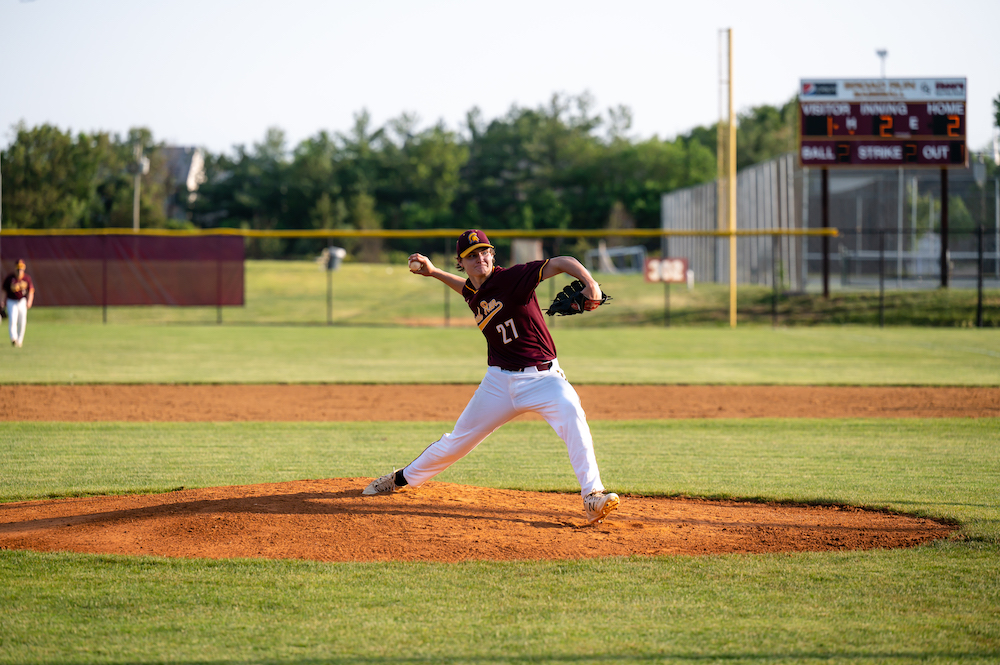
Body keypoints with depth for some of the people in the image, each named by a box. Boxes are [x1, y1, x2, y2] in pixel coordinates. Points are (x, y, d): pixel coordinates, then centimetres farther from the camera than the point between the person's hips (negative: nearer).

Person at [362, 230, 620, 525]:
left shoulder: (512, 277, -16)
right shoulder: (472, 293, 4)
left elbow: (561, 263, -27)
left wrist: (588, 281, -45)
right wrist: (432, 272, 23)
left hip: (542, 376, -5)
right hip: (500, 381, 5)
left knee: (571, 414, -34)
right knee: (458, 439, 14)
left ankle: (593, 495, -35)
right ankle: (403, 478, 37)